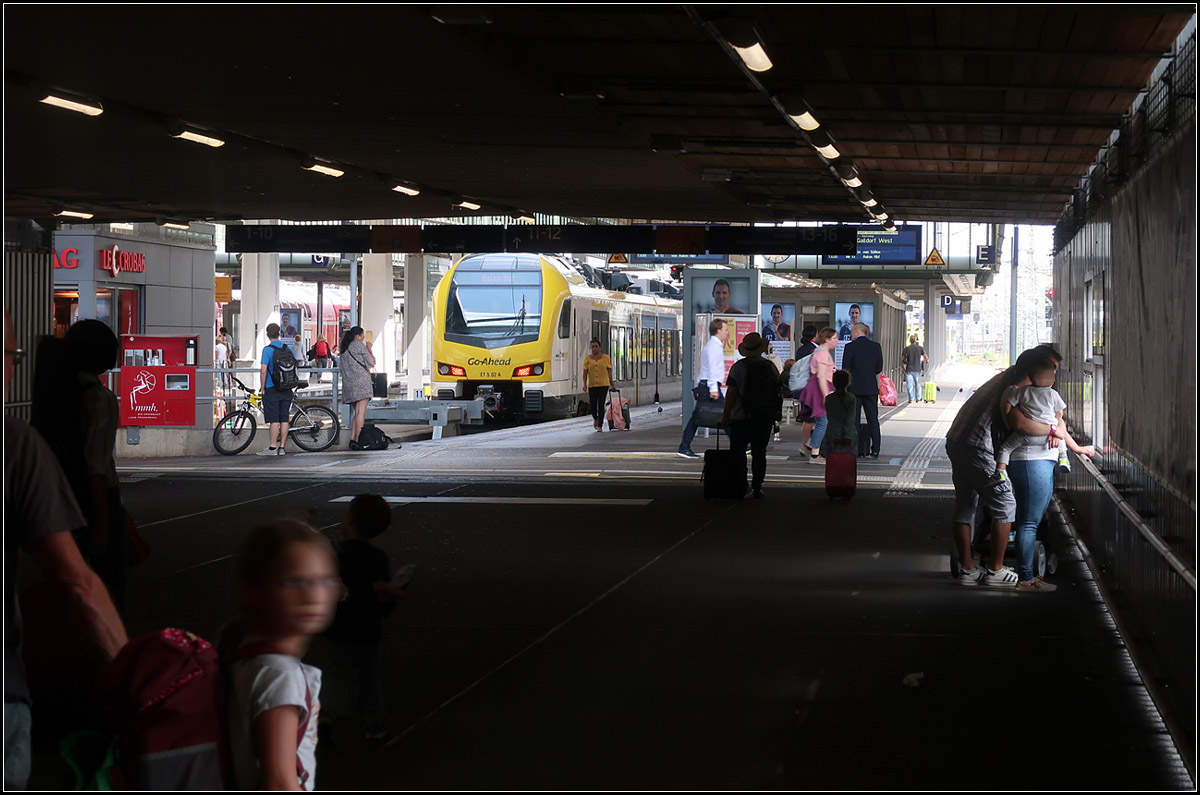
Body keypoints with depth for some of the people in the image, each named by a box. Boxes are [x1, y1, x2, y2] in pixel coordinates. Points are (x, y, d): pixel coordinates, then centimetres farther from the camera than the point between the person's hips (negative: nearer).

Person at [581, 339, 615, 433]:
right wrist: (584, 384, -10)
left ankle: (600, 426, -8)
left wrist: (612, 384, 8)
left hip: (603, 384, -1)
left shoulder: (605, 357, 4)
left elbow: (609, 372, 7)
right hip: (592, 385, 1)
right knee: (593, 405, 3)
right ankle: (595, 419, 35)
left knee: (601, 405, -10)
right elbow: (585, 372, 1)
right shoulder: (587, 358, 5)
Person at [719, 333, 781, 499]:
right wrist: (775, 414, 20)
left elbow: (731, 394, -10)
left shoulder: (739, 367, -7)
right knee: (759, 454, 7)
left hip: (741, 418, -3)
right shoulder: (771, 367, 5)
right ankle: (757, 488, 5)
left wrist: (726, 416, -4)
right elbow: (778, 393, 9)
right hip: (765, 419, 3)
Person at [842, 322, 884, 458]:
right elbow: (879, 368, 5)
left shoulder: (850, 347, -8)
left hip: (854, 388, -3)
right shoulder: (876, 346, 2)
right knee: (873, 419, 7)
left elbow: (845, 369, -7)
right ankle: (875, 450, 5)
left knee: (854, 420, 3)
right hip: (871, 388, 3)